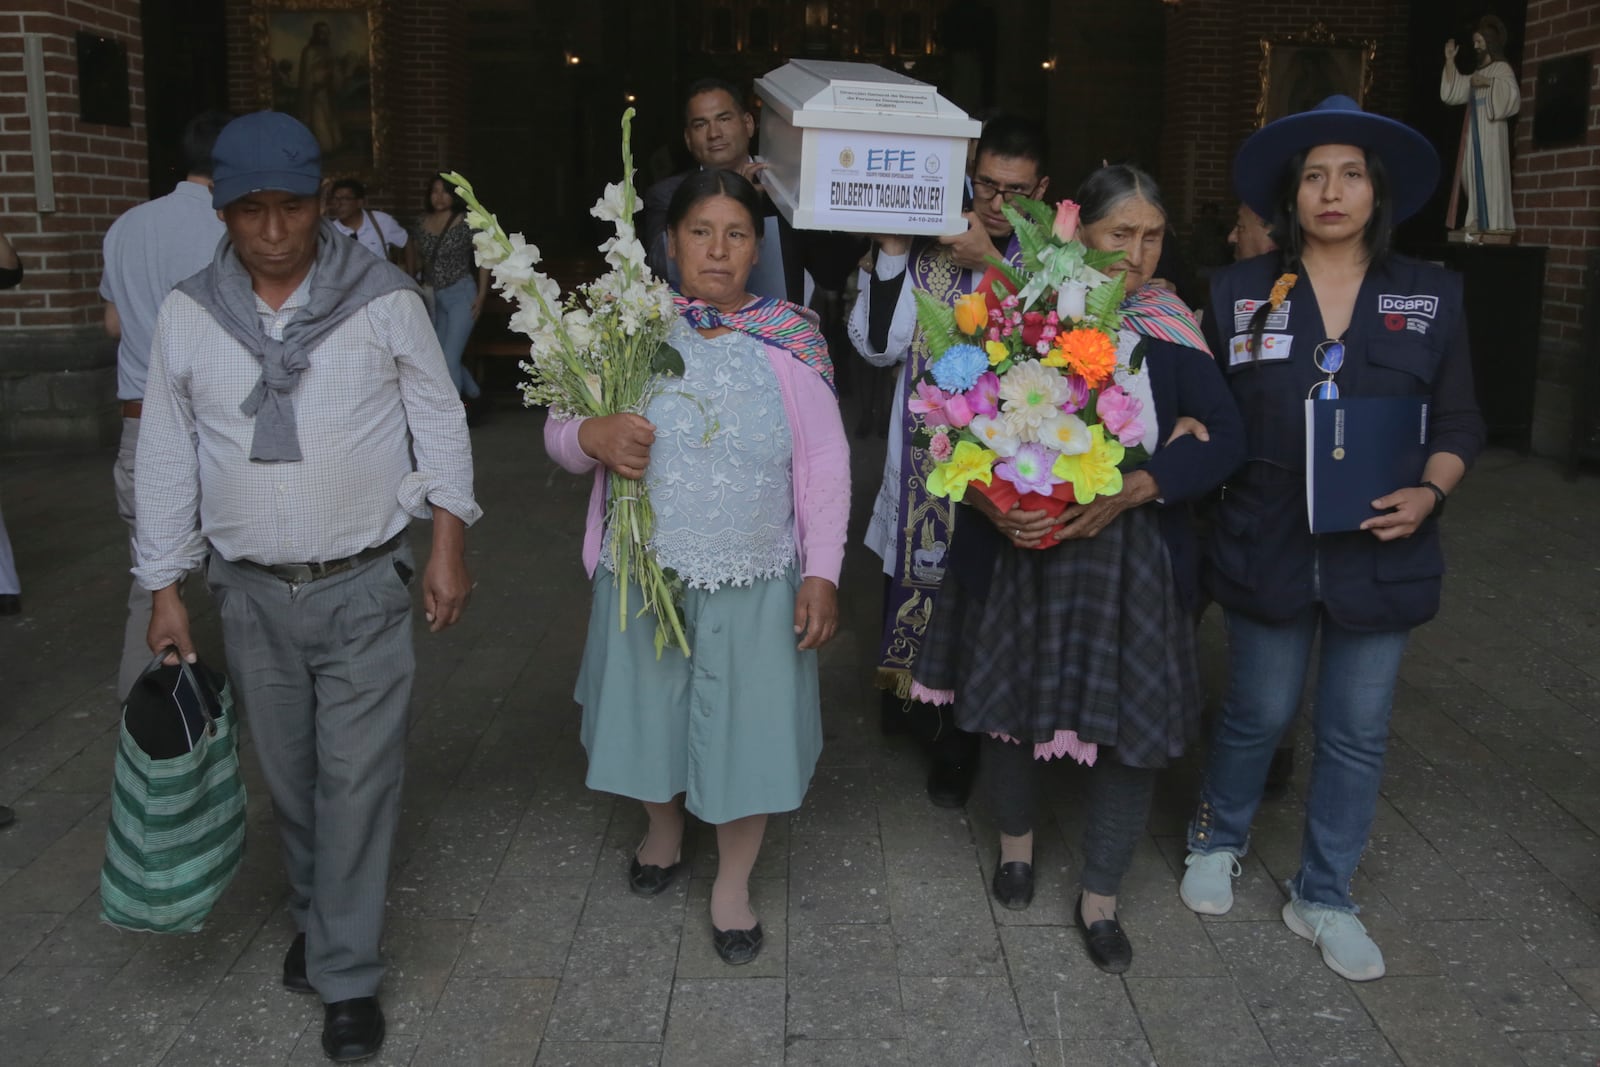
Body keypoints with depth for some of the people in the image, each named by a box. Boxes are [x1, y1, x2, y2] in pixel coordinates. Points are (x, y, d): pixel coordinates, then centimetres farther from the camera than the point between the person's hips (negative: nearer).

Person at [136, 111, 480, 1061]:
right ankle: (319, 914, 39)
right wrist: (165, 586, 6)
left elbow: (439, 422, 0)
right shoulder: (188, 314, 1)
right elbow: (167, 457, 6)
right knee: (289, 774, 15)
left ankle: (347, 974, 15)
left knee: (358, 780, 0)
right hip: (252, 592, 3)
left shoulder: (385, 299, -6)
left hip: (367, 589, -3)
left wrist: (449, 546, -4)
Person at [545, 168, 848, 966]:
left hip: (755, 585, -1)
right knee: (652, 714, 19)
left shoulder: (789, 341, -6)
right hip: (645, 576, 2)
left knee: (747, 729, 8)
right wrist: (591, 436, -23)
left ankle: (732, 883, 32)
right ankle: (663, 831, 49)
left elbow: (825, 463, -4)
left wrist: (822, 573, -8)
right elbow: (559, 434, 1)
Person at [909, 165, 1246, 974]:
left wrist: (1126, 493, -22)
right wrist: (987, 500, -24)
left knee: (1136, 728, 5)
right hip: (1016, 554, 0)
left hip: (1131, 561, 1)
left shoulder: (1167, 331, -2)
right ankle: (1015, 841, 46)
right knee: (1008, 703, 15)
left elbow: (1223, 438, -9)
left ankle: (1099, 899, 28)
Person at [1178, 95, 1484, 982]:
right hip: (1267, 547, -1)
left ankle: (1323, 898, 30)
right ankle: (1217, 842, 40)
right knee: (1259, 713, 12)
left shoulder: (1431, 297, 3)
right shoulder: (1238, 292, 1)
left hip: (1379, 555, 1)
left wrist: (1429, 492, -12)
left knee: (1356, 733, 11)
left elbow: (1458, 422, 4)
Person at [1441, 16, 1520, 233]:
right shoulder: (1477, 72, 22)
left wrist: (1489, 83, -20)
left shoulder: (1502, 68, -1)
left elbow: (1513, 93, -14)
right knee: (1474, 175, 3)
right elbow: (1453, 93, 16)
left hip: (1491, 132, -8)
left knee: (1491, 174, -13)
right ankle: (1477, 223, 4)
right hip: (1474, 132, 8)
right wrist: (1449, 61, 12)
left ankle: (1495, 224, -16)